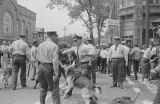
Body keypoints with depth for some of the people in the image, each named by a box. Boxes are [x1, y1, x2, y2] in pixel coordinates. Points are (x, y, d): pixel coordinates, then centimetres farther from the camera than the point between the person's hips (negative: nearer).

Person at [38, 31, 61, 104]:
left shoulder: (40, 45, 8)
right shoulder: (54, 46, -12)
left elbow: (39, 58, 12)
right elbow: (55, 61, -17)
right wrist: (56, 74, -18)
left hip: (41, 67, 6)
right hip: (50, 68, -6)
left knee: (43, 88, 19)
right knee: (55, 90, 0)